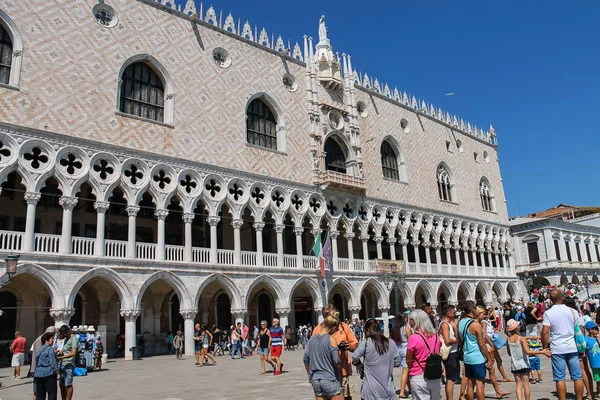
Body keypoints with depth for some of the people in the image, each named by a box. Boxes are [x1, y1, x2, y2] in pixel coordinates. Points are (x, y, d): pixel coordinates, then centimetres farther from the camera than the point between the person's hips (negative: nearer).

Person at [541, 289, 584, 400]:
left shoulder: (548, 313, -7)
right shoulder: (572, 311, 3)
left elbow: (545, 332, -14)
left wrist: (545, 348, -3)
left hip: (557, 349, -3)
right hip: (572, 348, 3)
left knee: (560, 378, 2)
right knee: (577, 377, 10)